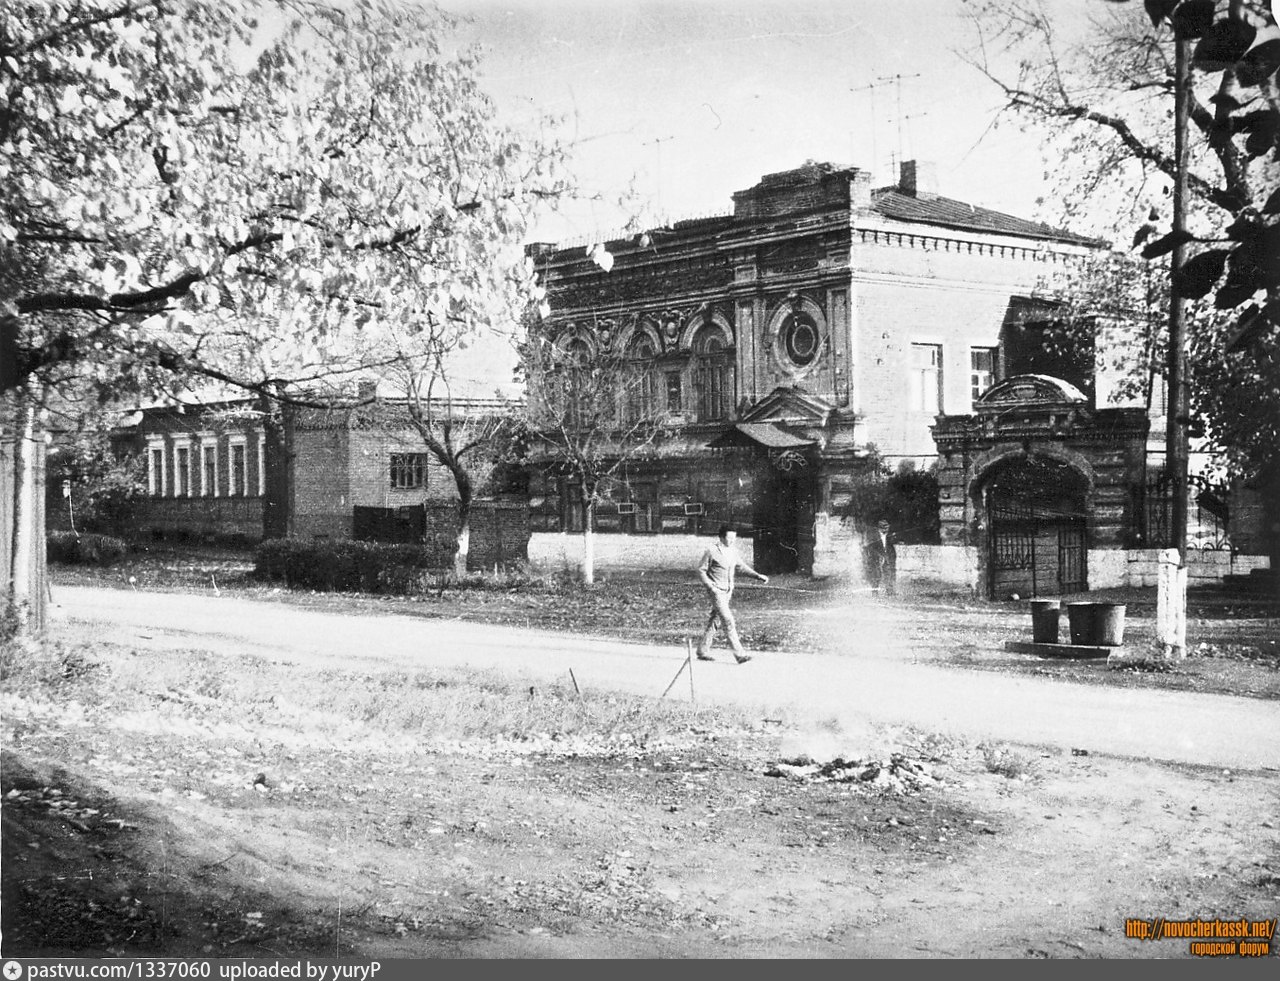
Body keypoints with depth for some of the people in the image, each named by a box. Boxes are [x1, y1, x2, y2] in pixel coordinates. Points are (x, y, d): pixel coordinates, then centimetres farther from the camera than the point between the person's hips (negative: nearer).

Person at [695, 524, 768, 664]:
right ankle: (739, 654, -15)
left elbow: (741, 566, 17)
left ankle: (703, 651, 22)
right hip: (716, 591, -7)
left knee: (713, 620, 13)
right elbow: (701, 570, -8)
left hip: (727, 591, 7)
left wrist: (757, 576, 5)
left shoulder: (732, 551, 6)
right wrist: (710, 587, -18)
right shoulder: (712, 551, -14)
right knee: (728, 622, -12)